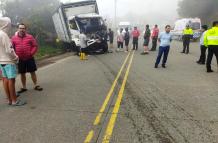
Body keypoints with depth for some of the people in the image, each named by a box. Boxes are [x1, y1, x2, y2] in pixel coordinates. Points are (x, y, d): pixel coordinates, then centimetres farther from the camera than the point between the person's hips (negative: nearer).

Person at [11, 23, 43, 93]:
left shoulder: (30, 37, 0)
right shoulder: (14, 38, 3)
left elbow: (35, 46, -1)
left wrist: (31, 53, -11)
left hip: (29, 58, -1)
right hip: (20, 59, 1)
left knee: (32, 72, 6)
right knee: (22, 73, 10)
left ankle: (36, 85, 18)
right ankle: (24, 87, 23)